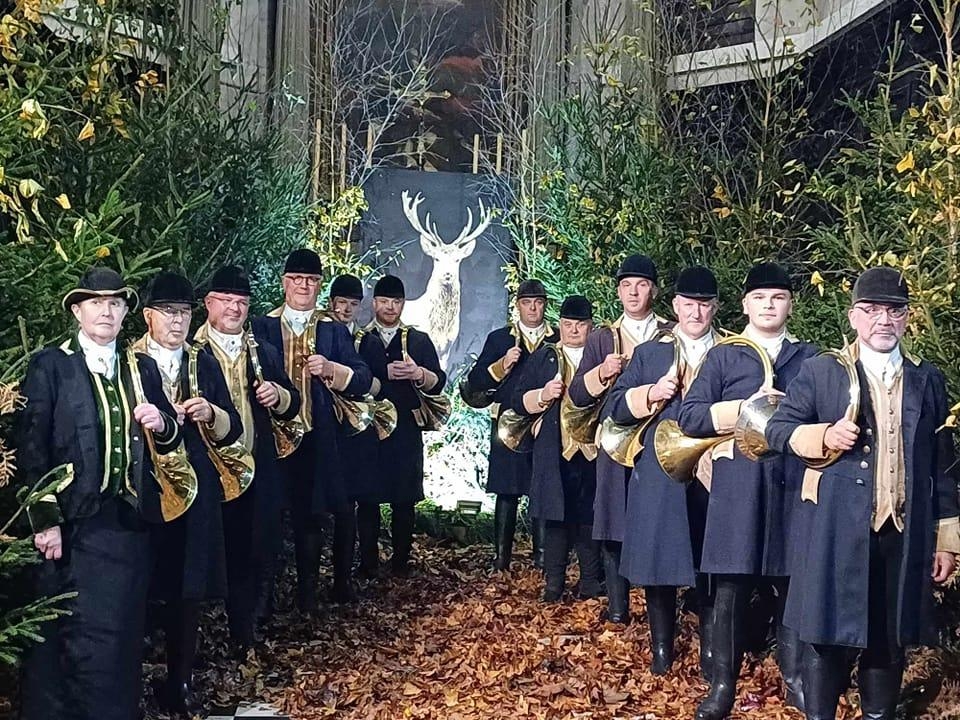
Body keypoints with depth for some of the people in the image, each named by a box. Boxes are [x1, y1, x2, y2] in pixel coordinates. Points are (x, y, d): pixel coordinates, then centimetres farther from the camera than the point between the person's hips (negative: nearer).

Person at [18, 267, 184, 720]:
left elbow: (170, 441, 16)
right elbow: (31, 448, -7)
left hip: (131, 521, 5)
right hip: (73, 522, -4)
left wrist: (161, 424, -7)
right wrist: (45, 520, -14)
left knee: (123, 636, 9)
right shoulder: (50, 366, 0)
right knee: (83, 639, -4)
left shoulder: (142, 369, 14)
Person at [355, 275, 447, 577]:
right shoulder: (357, 340, 8)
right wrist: (385, 375, -14)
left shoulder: (419, 341, 13)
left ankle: (401, 561, 12)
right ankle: (368, 562, 10)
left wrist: (418, 374, -16)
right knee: (368, 498, 1)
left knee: (405, 500, 2)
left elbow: (438, 383, 5)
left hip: (407, 431, 1)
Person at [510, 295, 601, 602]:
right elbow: (518, 401, 9)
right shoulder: (542, 358, 13)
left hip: (593, 451, 0)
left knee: (590, 518, 1)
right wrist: (543, 395, -8)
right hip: (554, 453, 0)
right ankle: (553, 583, 8)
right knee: (556, 517, 0)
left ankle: (591, 582, 12)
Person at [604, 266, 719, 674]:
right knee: (658, 563, 6)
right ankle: (662, 649, 21)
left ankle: (710, 652, 14)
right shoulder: (648, 354, 10)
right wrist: (650, 394, -11)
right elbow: (614, 409, 5)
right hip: (659, 476, 1)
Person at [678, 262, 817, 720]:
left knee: (794, 585, 5)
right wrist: (746, 409, -11)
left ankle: (794, 678, 19)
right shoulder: (722, 357, 8)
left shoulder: (810, 358, 14)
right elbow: (689, 417, -1)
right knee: (731, 588, 2)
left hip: (794, 486, 1)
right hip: (737, 486, -1)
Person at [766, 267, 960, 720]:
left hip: (905, 535, 3)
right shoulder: (820, 372, 3)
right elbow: (777, 429, 2)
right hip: (839, 532, -2)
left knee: (890, 640, 11)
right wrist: (823, 436, -17)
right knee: (828, 635, 4)